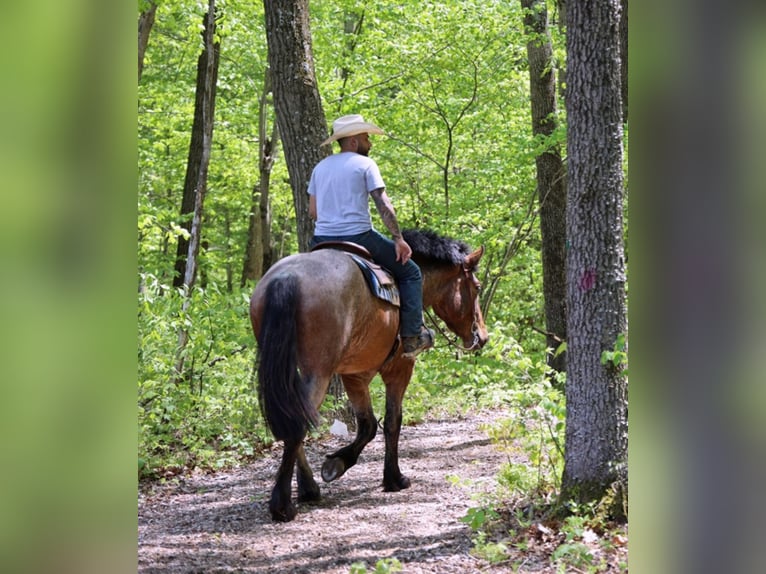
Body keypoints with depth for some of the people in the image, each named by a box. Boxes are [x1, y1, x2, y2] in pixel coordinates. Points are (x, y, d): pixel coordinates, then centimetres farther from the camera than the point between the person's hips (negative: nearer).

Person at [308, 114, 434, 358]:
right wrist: (399, 239, -6)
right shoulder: (365, 164, -3)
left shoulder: (320, 167, 14)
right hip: (358, 237, -5)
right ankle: (412, 336, 1)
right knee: (410, 273, 7)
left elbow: (312, 211, 13)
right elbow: (384, 205, -9)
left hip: (322, 240, 6)